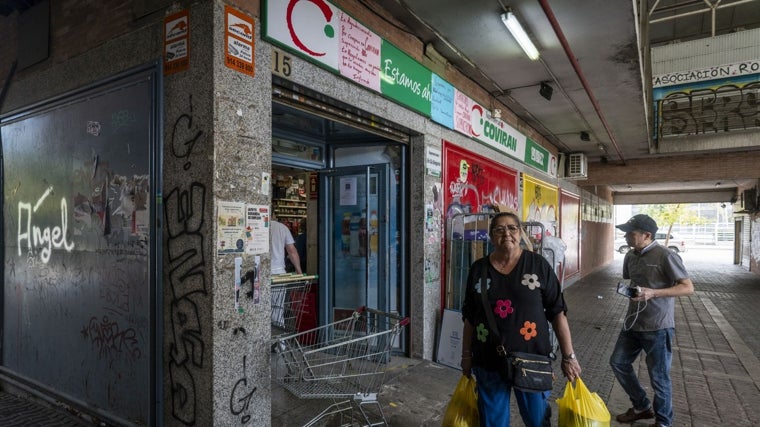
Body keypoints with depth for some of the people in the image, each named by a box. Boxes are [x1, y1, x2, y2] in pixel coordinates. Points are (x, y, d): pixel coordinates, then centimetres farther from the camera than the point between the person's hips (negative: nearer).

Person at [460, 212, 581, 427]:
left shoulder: (538, 265, -5)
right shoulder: (478, 269, -1)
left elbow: (557, 312, -2)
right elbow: (470, 318, 6)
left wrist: (568, 356, -3)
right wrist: (466, 355, 7)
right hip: (488, 362, 2)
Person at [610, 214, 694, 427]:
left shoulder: (665, 256, -17)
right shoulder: (630, 256, 5)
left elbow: (688, 288, -19)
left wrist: (653, 293, -29)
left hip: (658, 327, -7)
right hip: (633, 323, 8)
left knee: (659, 377, 7)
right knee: (618, 362, 14)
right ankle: (642, 406, 34)